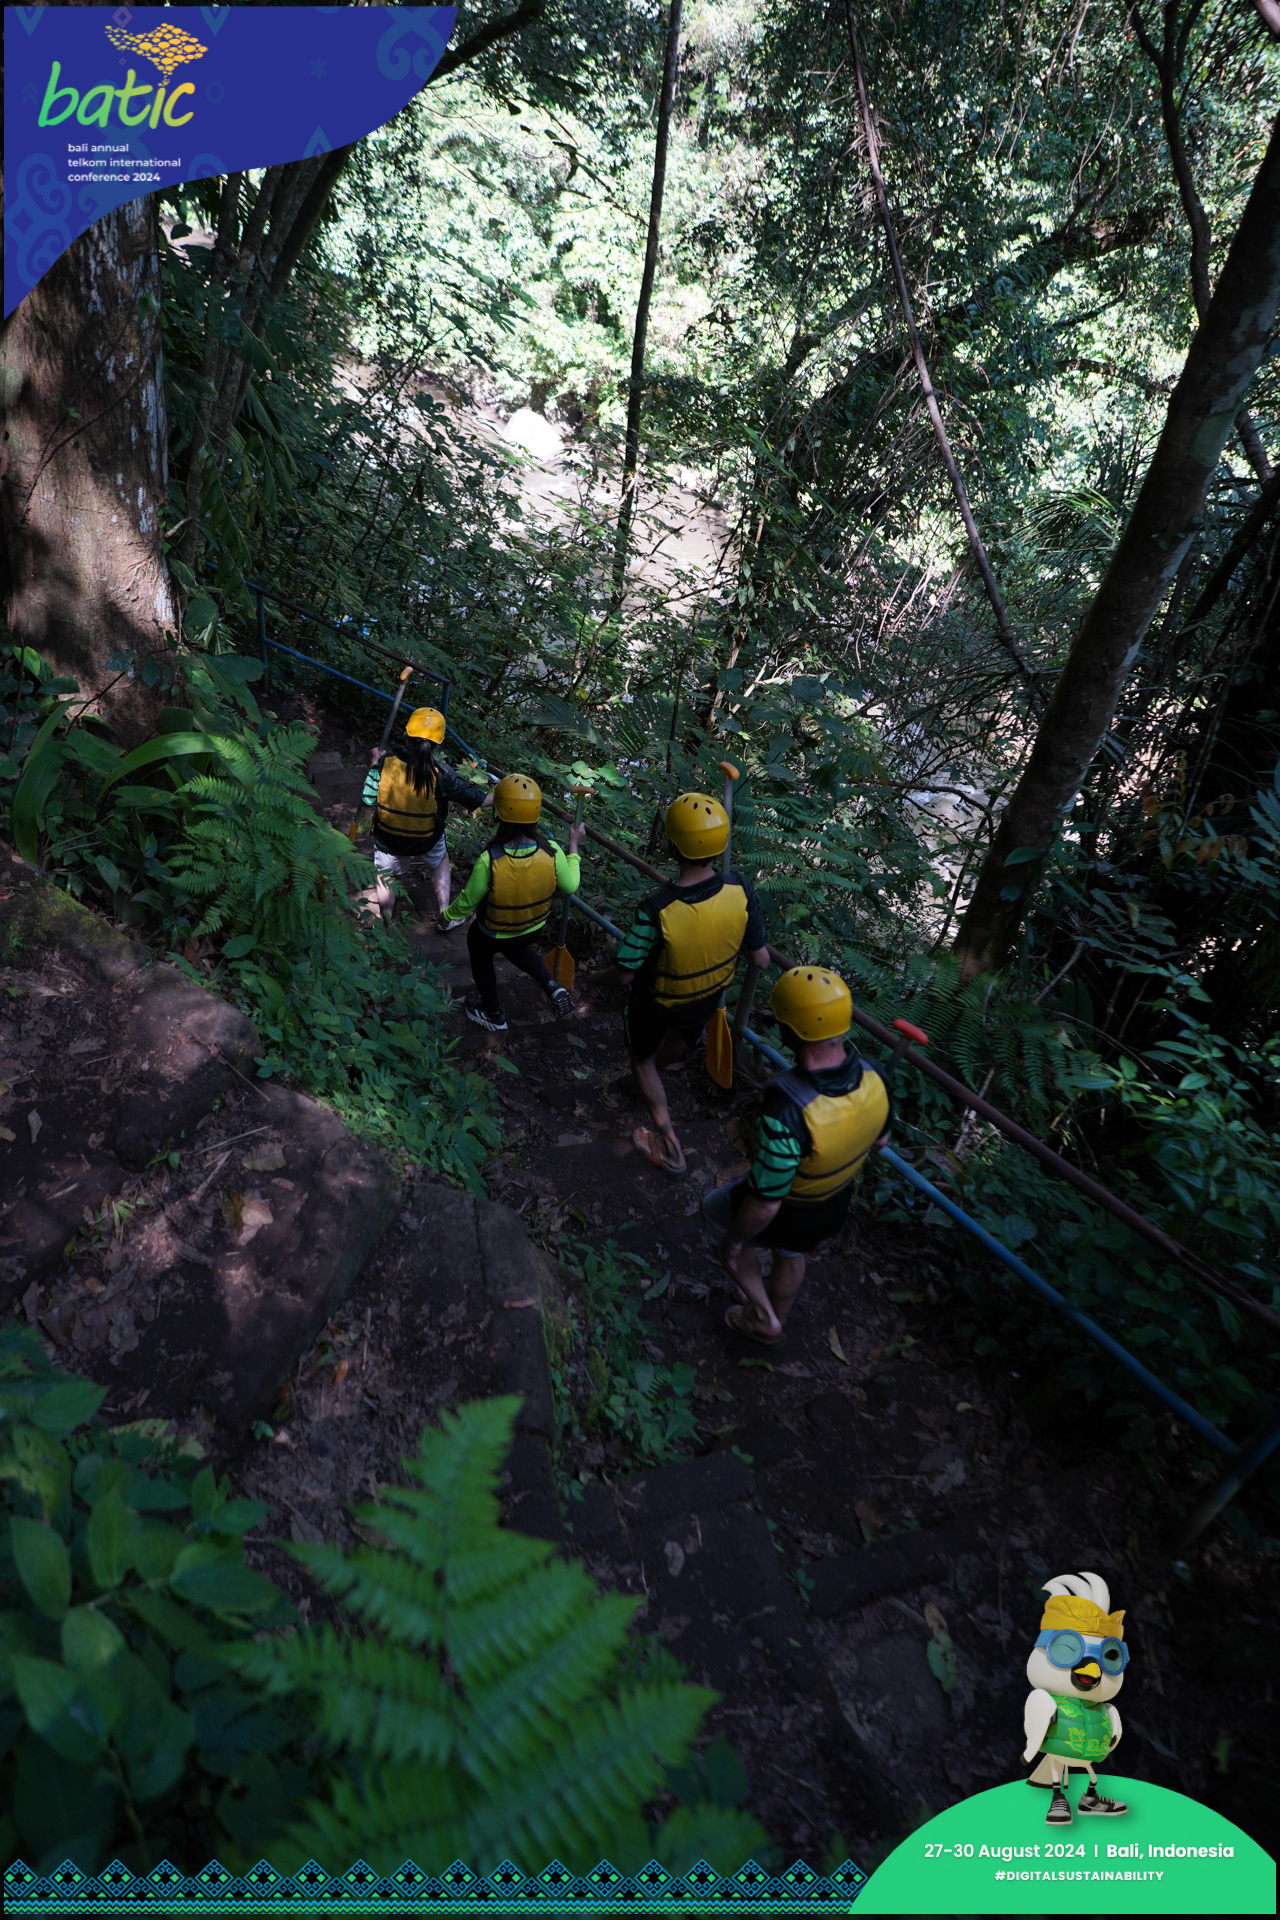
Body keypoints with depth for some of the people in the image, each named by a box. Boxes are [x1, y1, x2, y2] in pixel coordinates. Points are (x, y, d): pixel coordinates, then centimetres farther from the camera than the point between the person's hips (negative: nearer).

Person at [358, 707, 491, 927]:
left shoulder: (385, 763, -21)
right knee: (441, 861, 33)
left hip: (387, 842, 0)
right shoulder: (440, 773, -22)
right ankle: (443, 915, 34)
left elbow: (367, 800, -9)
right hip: (427, 846, 0)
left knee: (384, 874, 30)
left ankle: (388, 923, 37)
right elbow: (477, 799, -12)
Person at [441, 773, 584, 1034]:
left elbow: (468, 901, -20)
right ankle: (550, 986, 18)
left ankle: (494, 1015, 51)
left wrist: (450, 915, 2)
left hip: (491, 934, -3)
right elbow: (570, 886, -10)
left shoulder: (489, 860, -37)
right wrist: (574, 847, 3)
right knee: (516, 949, 37)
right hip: (534, 928, 3)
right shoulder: (551, 852, -29)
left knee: (482, 963, 30)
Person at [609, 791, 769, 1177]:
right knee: (680, 1042, 37)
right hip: (708, 997, 4)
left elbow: (625, 972, -27)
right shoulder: (740, 890, -29)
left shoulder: (656, 910, -41)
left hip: (657, 1003, -4)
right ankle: (658, 1067, 70)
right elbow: (760, 959, -15)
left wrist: (613, 967, -4)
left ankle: (668, 1142, 33)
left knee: (643, 1060, 27)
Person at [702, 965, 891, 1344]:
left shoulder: (787, 1109, -45)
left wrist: (734, 1241, -14)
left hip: (784, 1211, -5)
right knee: (791, 1256, 35)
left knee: (716, 1211, 28)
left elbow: (765, 1204, -34)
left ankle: (764, 1318, 40)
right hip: (835, 1205, 5)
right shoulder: (872, 1075, -25)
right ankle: (774, 1324, 63)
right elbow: (880, 1139, -3)